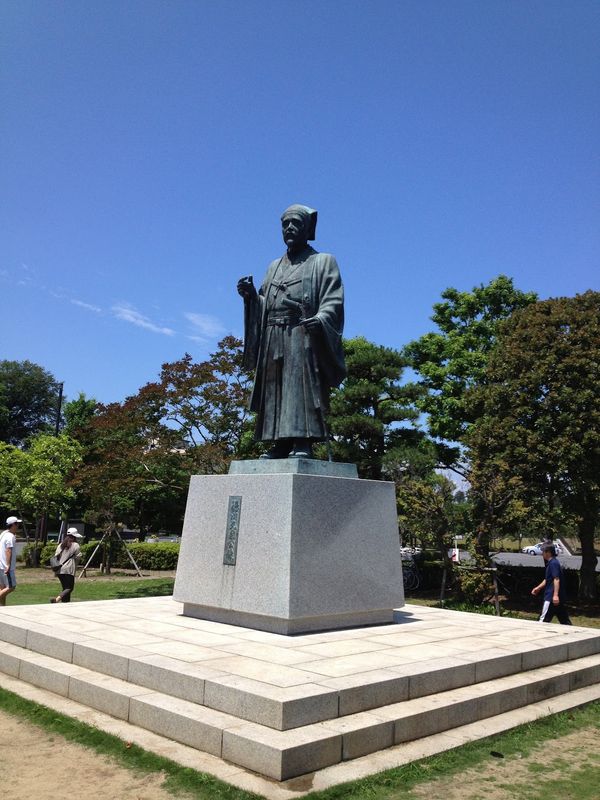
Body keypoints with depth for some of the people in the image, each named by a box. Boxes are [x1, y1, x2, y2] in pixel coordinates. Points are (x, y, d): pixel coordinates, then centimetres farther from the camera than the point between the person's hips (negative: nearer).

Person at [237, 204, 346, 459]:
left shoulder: (323, 262, 10)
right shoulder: (274, 266, 25)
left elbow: (333, 301, -3)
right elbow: (265, 305, 21)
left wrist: (320, 319, -23)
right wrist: (251, 296, 0)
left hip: (305, 338, -5)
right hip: (274, 339, 5)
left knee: (302, 387, -14)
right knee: (275, 391, -1)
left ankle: (303, 442, -16)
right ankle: (281, 442, 0)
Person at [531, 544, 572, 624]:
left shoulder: (553, 563, -15)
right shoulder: (551, 563, 16)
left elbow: (556, 579, -24)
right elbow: (547, 580, 26)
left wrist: (555, 595, -30)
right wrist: (538, 588, 24)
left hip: (552, 597, -10)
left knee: (544, 619, -3)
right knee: (564, 619, 11)